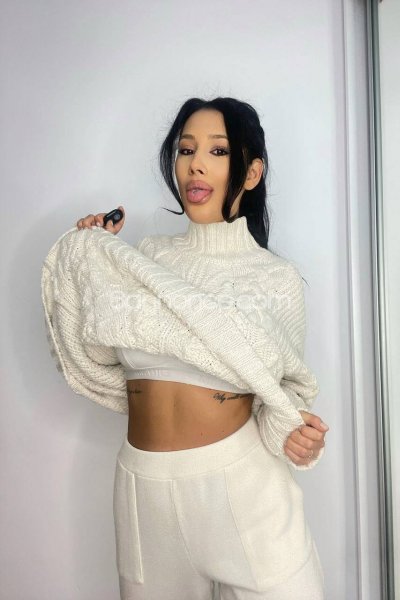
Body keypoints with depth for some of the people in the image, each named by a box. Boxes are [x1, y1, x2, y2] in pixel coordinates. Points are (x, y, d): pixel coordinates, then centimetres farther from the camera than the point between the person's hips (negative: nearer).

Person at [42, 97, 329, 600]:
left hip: (242, 481, -2)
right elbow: (98, 356, 2)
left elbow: (281, 388, 4)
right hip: (144, 483, 3)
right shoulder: (143, 257, 2)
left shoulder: (277, 277, -4)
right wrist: (87, 257, -3)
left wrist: (293, 432, -17)